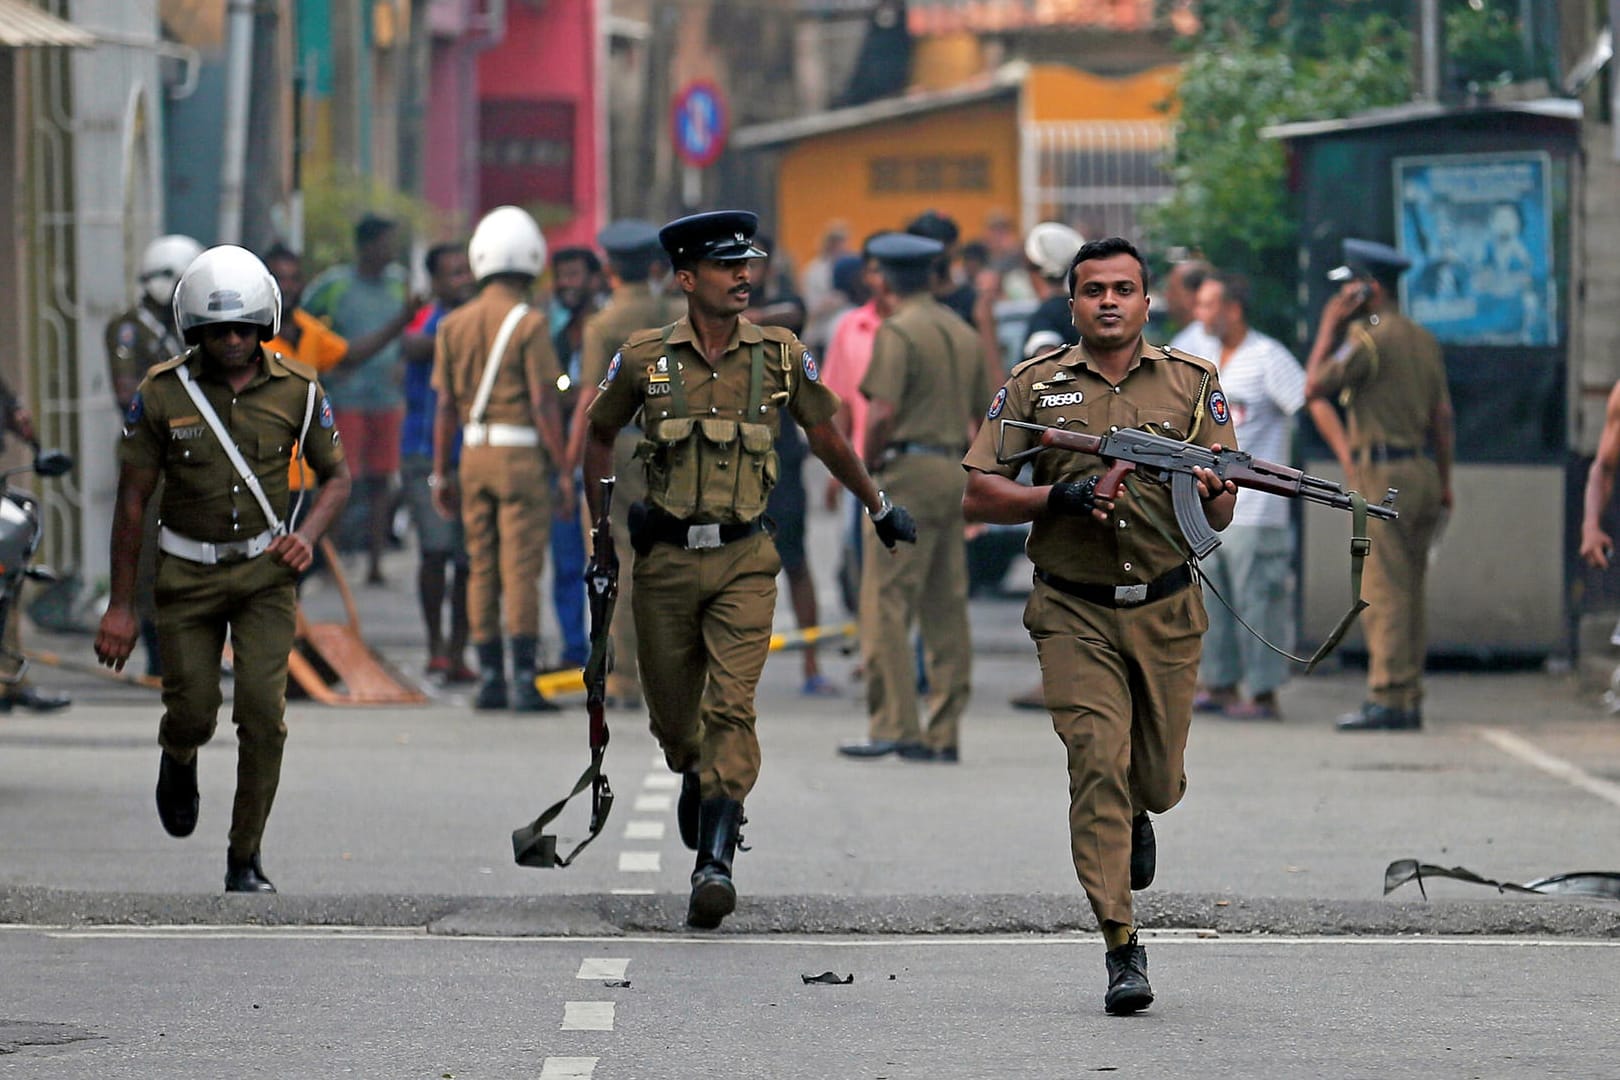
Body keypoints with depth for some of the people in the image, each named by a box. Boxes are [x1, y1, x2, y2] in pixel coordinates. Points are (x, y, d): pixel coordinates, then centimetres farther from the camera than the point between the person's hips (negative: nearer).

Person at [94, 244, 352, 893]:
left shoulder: (296, 390, -5)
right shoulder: (163, 393, -9)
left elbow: (336, 475, 9)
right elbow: (132, 500, -4)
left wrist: (307, 535, -12)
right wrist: (120, 606, -5)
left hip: (265, 571, 0)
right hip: (188, 573, 0)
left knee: (262, 712, -12)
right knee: (192, 713, 0)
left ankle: (245, 859, 1)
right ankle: (178, 759, 39)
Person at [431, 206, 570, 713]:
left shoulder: (455, 325, 6)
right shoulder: (528, 324, -9)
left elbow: (446, 405, 7)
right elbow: (544, 404, -12)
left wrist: (442, 471, 13)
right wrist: (562, 471, -8)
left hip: (475, 452, 5)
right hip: (523, 454, -5)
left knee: (482, 570, 10)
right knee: (521, 570, -5)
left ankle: (489, 678, 11)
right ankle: (523, 680, -8)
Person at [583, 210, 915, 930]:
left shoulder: (780, 356, 1)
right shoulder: (644, 359, -1)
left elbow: (824, 436, 16)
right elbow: (599, 435, 14)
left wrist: (878, 505, 25)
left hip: (744, 559, -1)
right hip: (665, 557, 1)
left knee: (732, 706, -14)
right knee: (672, 708, 11)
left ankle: (715, 862, -17)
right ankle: (693, 776, 46)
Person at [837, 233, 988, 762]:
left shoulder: (897, 331, -9)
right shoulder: (963, 332, 14)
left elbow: (884, 411, -18)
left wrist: (867, 466, -5)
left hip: (908, 469, -8)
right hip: (954, 472, 8)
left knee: (886, 604, -6)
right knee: (946, 609, 8)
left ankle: (894, 726, -11)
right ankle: (945, 733, 9)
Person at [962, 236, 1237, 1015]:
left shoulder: (1193, 384, 6)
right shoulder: (1035, 386, 3)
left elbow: (1222, 515, 6)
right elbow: (979, 495, 0)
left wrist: (1207, 490, -18)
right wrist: (1061, 496, -15)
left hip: (1165, 613, 2)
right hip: (1074, 615, -2)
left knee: (1158, 781, 10)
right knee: (1098, 763, -15)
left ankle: (1136, 816, 49)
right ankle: (1122, 950, -13)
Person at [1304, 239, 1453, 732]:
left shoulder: (1368, 337, -11)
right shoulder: (1424, 340, 14)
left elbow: (1315, 387, -10)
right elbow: (1442, 415, 15)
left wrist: (1328, 328, -2)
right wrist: (1444, 483, 19)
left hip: (1385, 472, -8)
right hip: (1423, 469, 8)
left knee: (1384, 591, -9)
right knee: (1408, 591, 10)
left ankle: (1387, 698, -12)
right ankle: (1409, 699, 11)